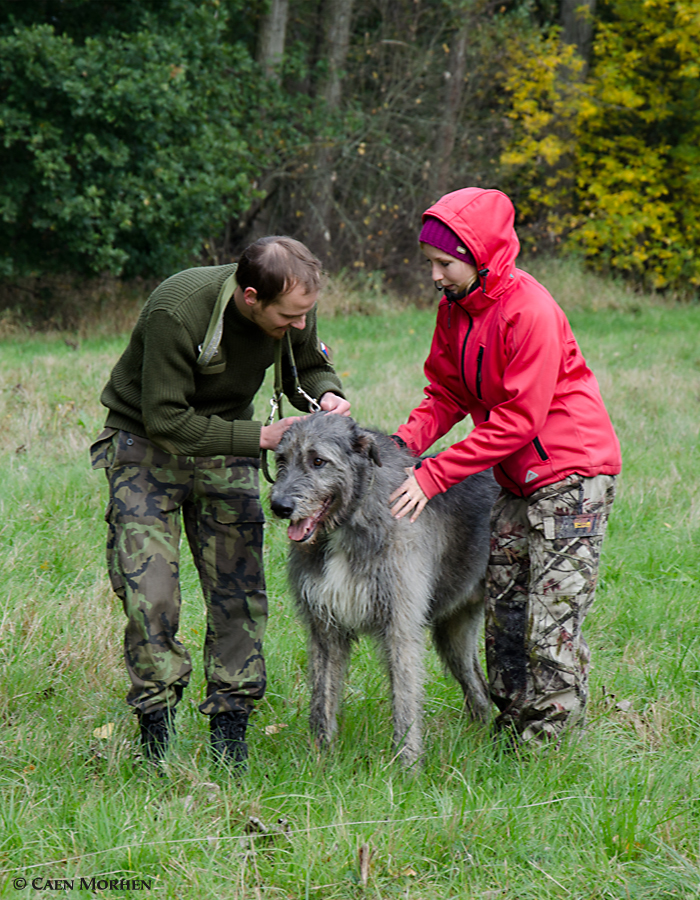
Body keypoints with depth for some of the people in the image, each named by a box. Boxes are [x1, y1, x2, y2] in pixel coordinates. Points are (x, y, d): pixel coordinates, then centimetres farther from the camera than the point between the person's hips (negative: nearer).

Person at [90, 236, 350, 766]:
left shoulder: (294, 309, -14)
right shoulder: (176, 313, -33)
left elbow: (308, 368, 6)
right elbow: (165, 419, -29)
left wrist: (327, 394, -19)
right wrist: (262, 437, -30)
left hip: (225, 450, 5)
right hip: (147, 445, -5)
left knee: (240, 592, -2)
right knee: (149, 593, -12)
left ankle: (230, 728, 6)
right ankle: (157, 725, 1)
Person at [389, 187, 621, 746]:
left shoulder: (530, 311, -21)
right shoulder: (456, 308, 4)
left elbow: (518, 420, -22)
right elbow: (446, 394, 11)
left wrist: (434, 475, -22)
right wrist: (407, 440, -9)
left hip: (572, 473, -9)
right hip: (517, 480, 9)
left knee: (552, 623, -10)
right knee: (502, 612, 10)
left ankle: (546, 749, -3)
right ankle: (509, 732, 20)